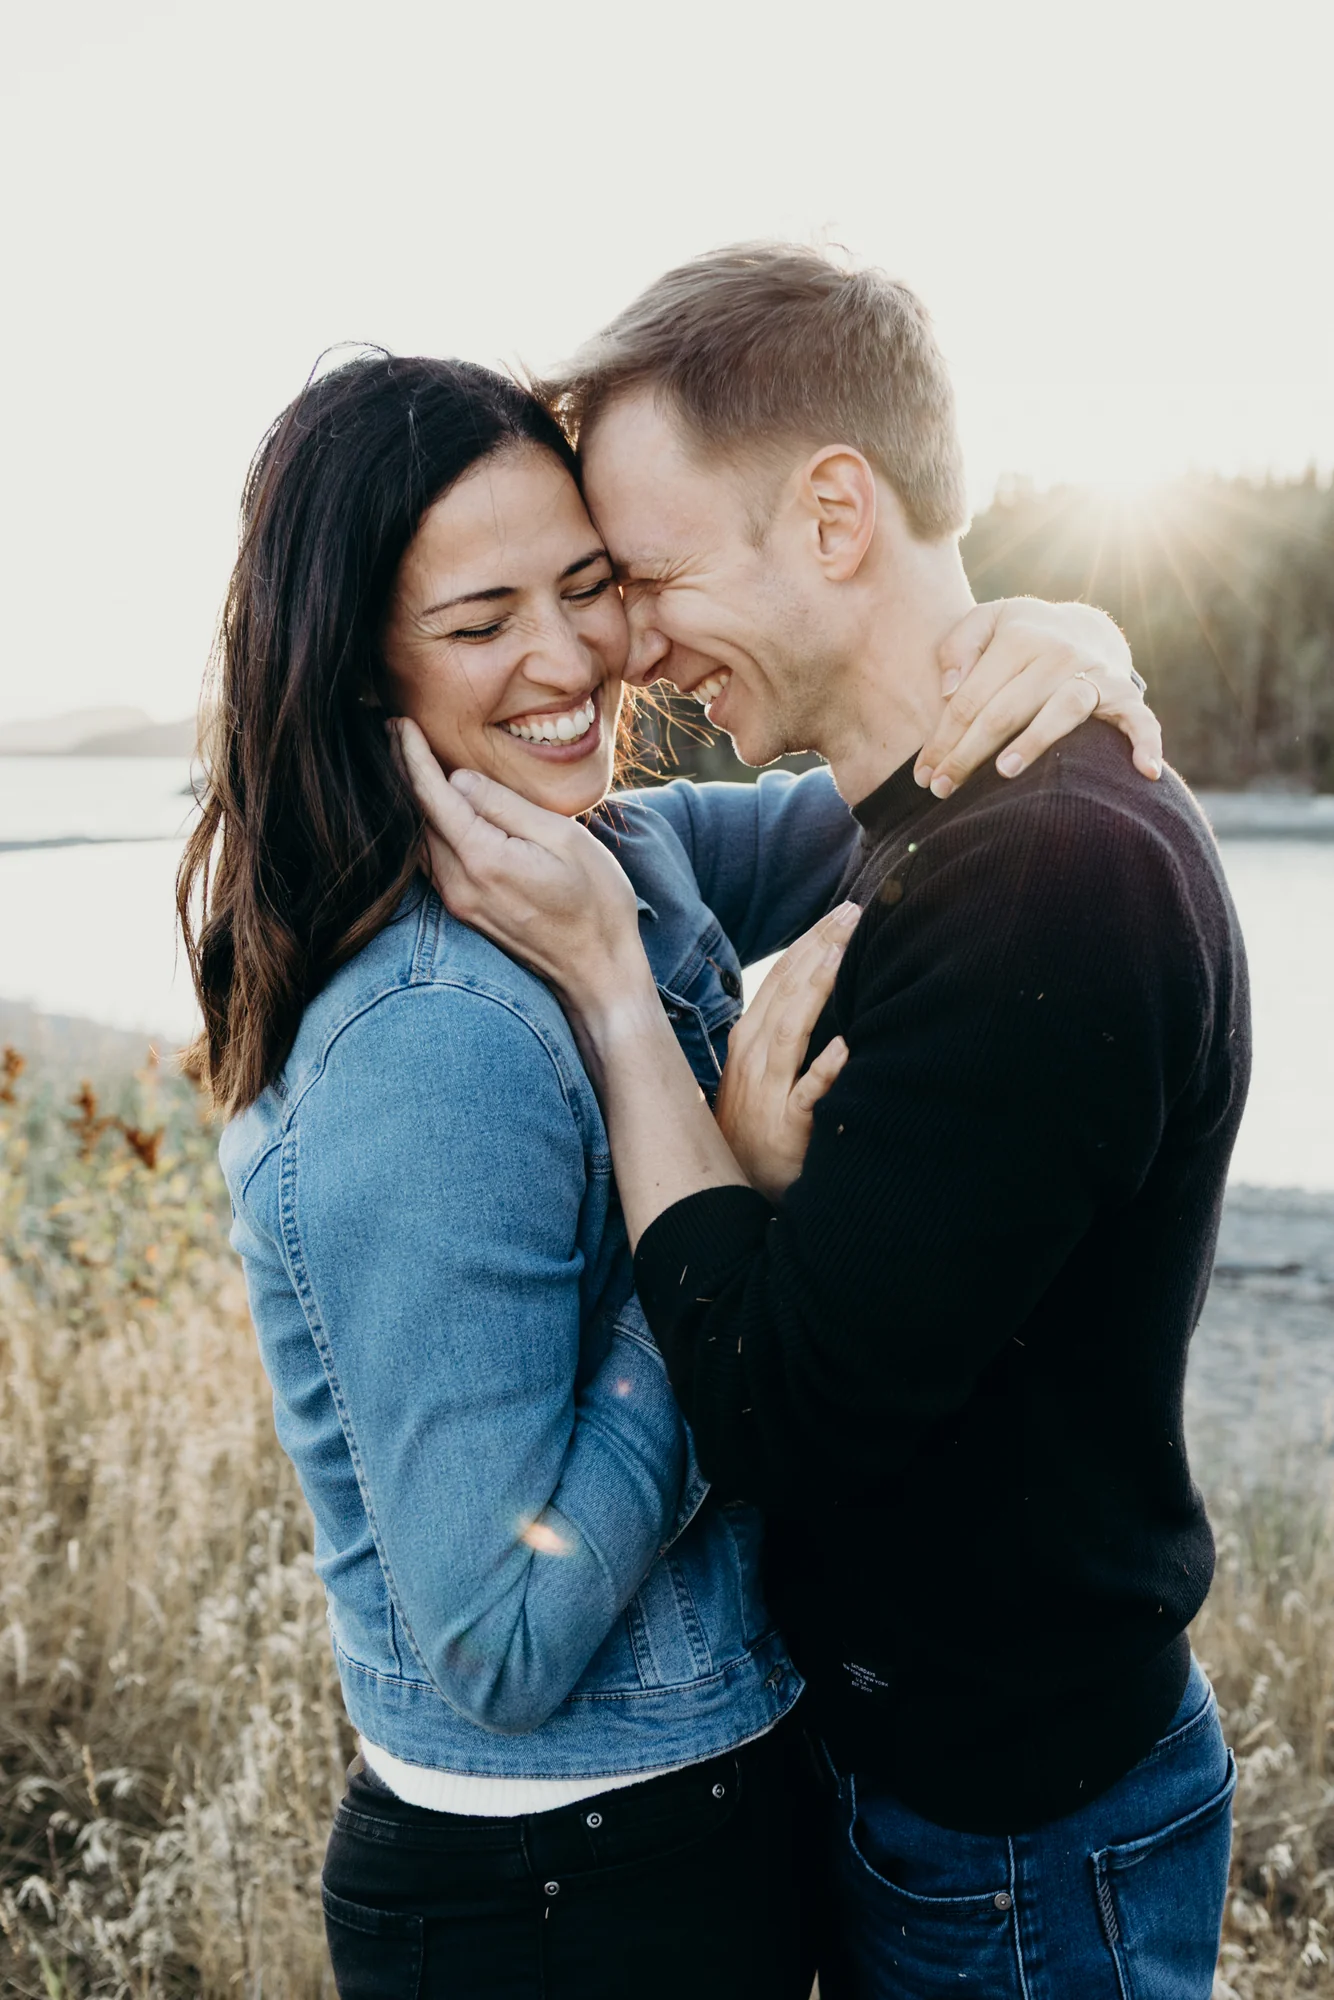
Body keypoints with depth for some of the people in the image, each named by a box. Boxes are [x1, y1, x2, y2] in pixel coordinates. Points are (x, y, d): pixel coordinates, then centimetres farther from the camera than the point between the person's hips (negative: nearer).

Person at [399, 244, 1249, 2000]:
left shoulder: (1052, 877, -29)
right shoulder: (951, 827, 2)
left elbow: (781, 1417, -27)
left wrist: (606, 980, -23)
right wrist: (763, 1146, -12)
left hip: (1018, 1853, -8)